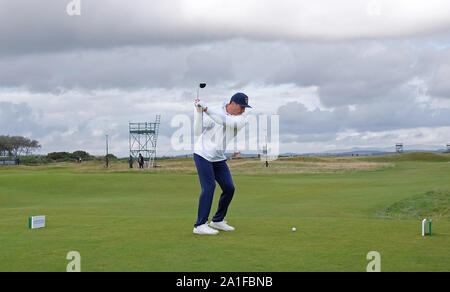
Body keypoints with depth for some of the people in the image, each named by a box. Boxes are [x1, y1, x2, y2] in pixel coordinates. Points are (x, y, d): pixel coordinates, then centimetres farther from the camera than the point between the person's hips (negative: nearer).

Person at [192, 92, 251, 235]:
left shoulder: (242, 119, -3)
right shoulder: (214, 112, -11)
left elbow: (225, 121, -23)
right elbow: (198, 132, -14)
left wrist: (206, 109, -31)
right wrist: (198, 112, -25)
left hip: (219, 159, 5)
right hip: (203, 155, -5)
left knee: (229, 188, 1)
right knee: (209, 187, -17)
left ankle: (217, 221, 19)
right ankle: (200, 225, -15)